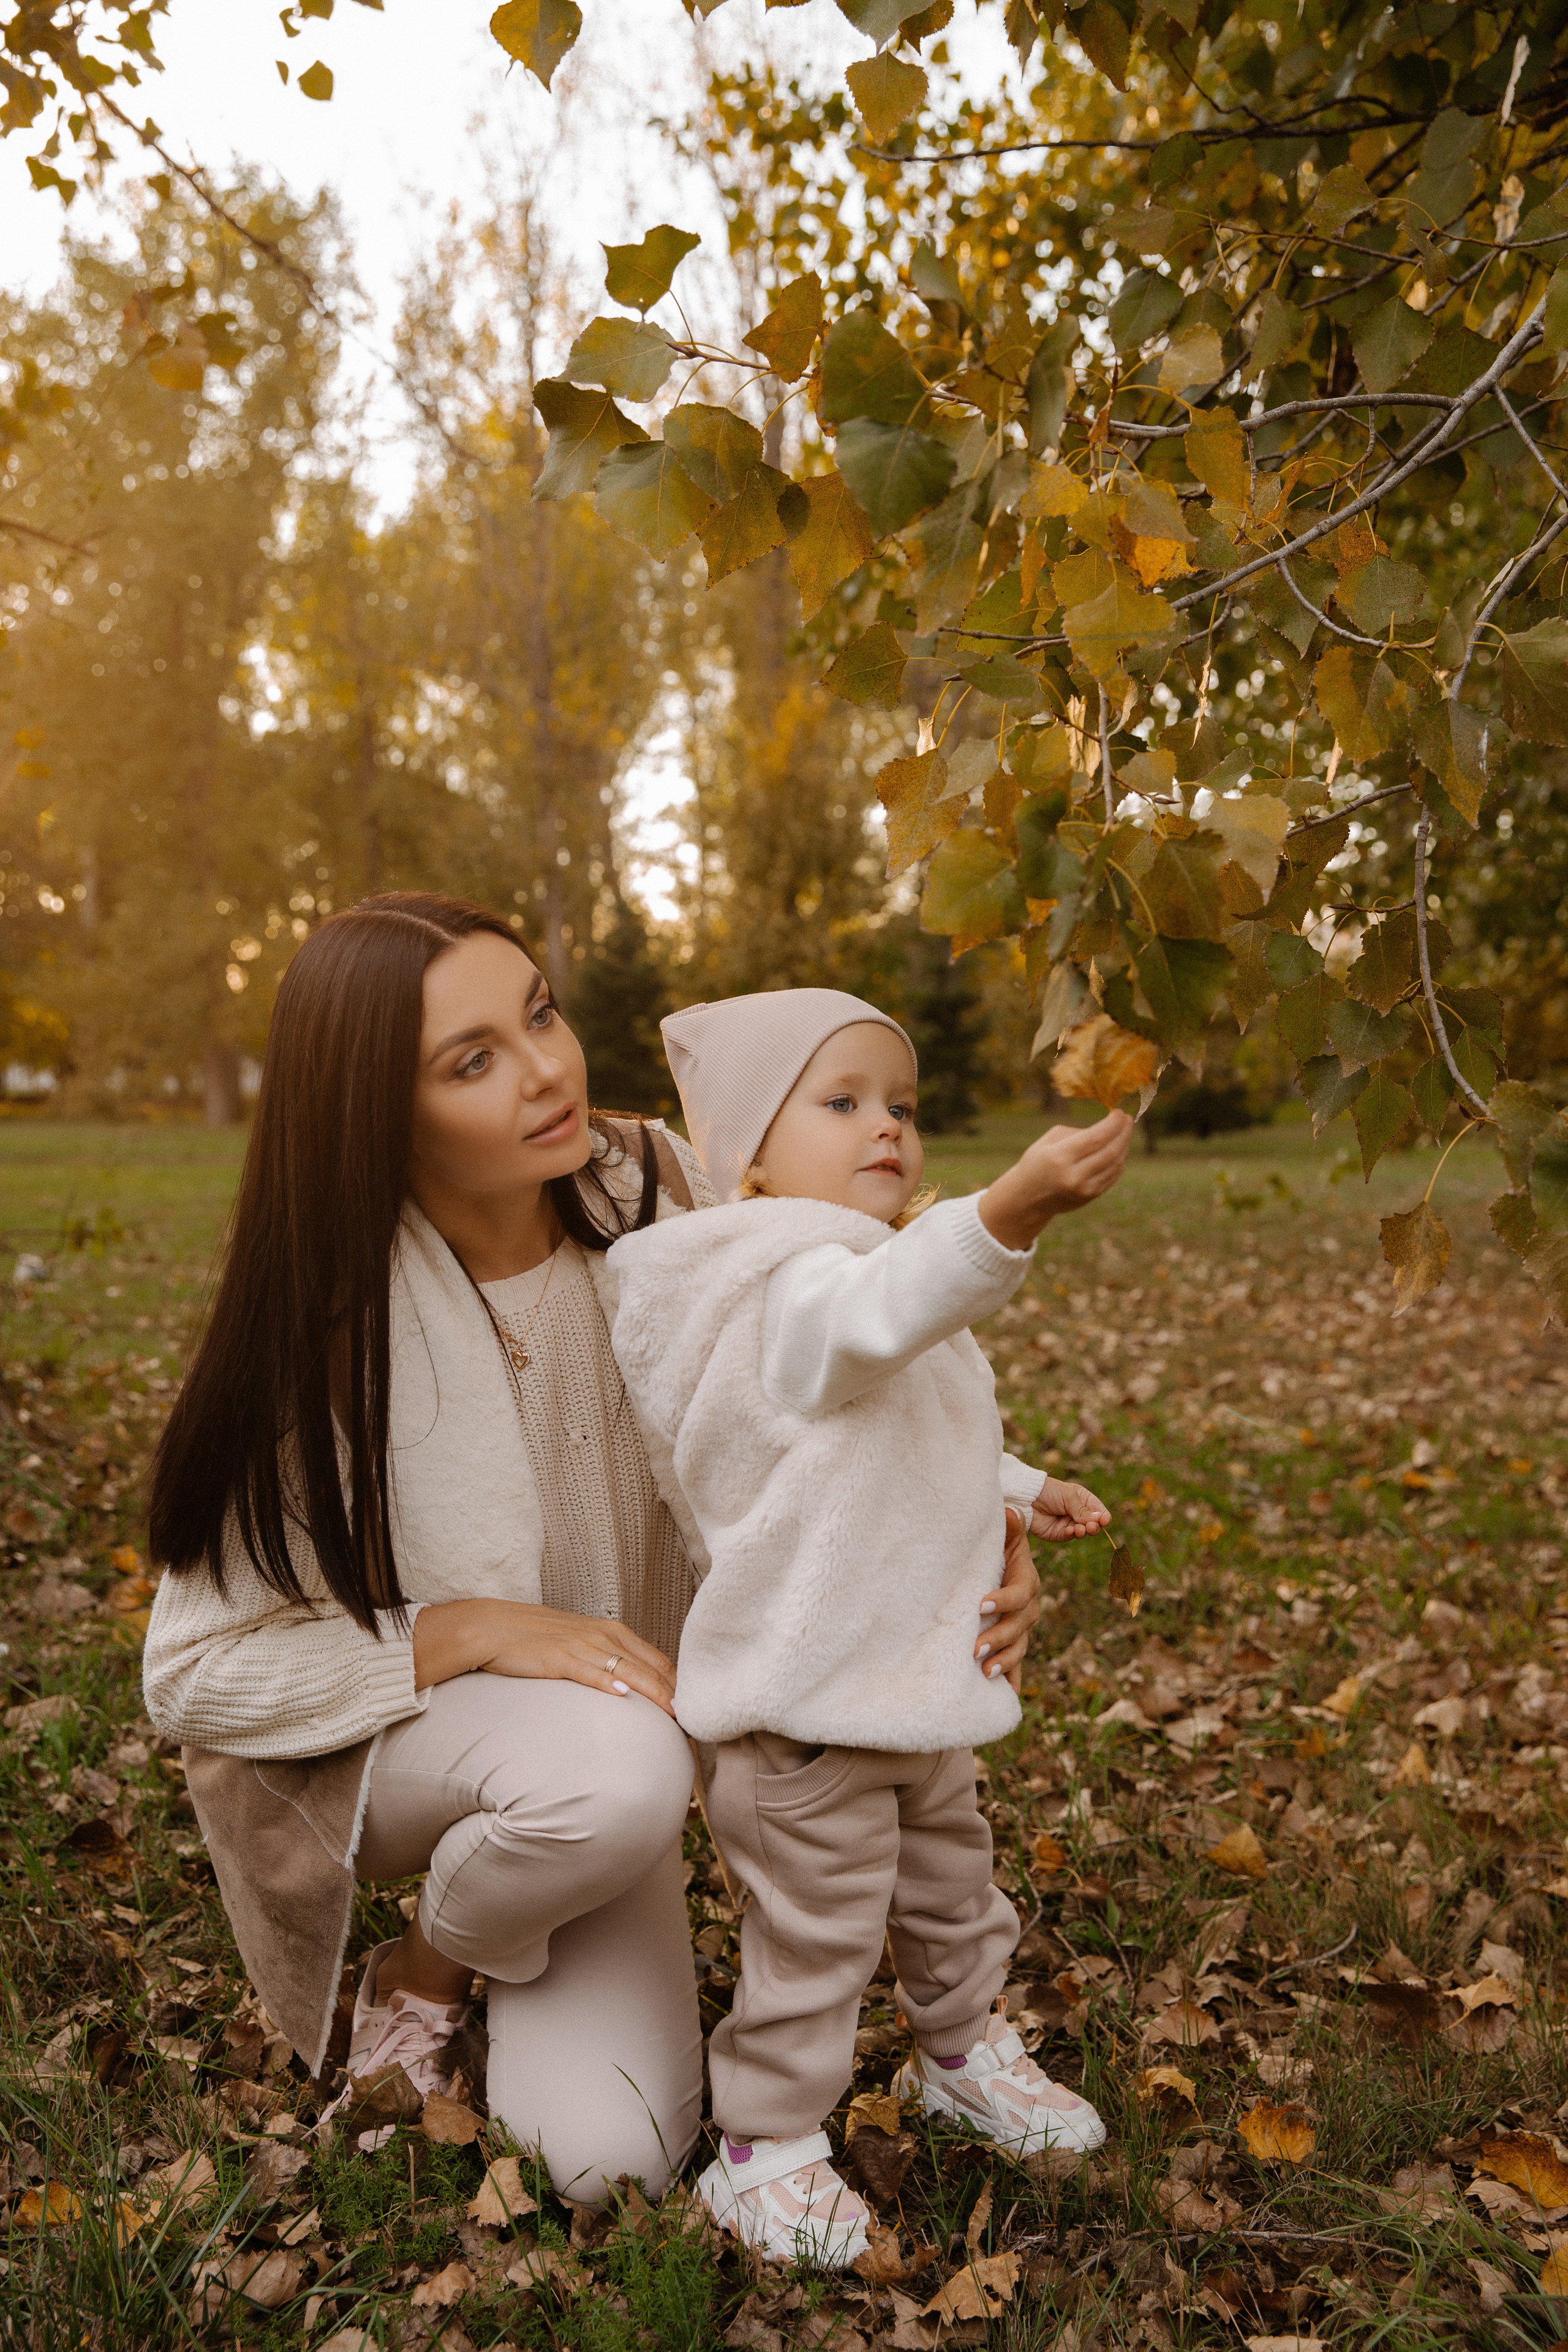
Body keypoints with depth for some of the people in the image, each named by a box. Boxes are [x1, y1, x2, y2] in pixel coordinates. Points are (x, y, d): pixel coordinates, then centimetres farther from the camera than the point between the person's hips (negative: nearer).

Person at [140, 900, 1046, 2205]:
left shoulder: (655, 1192, -17)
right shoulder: (322, 1329, -24)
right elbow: (198, 1671, -18)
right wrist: (471, 1631, -30)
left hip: (606, 1729, 3)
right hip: (360, 1746, -2)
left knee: (604, 2159, -15)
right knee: (614, 1771, -36)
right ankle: (420, 1975, -1)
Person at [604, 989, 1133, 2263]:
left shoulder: (891, 1286, 11)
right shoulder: (794, 1290, -23)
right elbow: (880, 1310, -48)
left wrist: (1016, 1488, 15)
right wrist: (1016, 1204, -61)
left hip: (918, 1683, 10)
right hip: (810, 1694, -10)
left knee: (950, 1886, 27)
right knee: (816, 1931, 5)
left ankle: (966, 2051, 50)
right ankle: (766, 2143, 26)